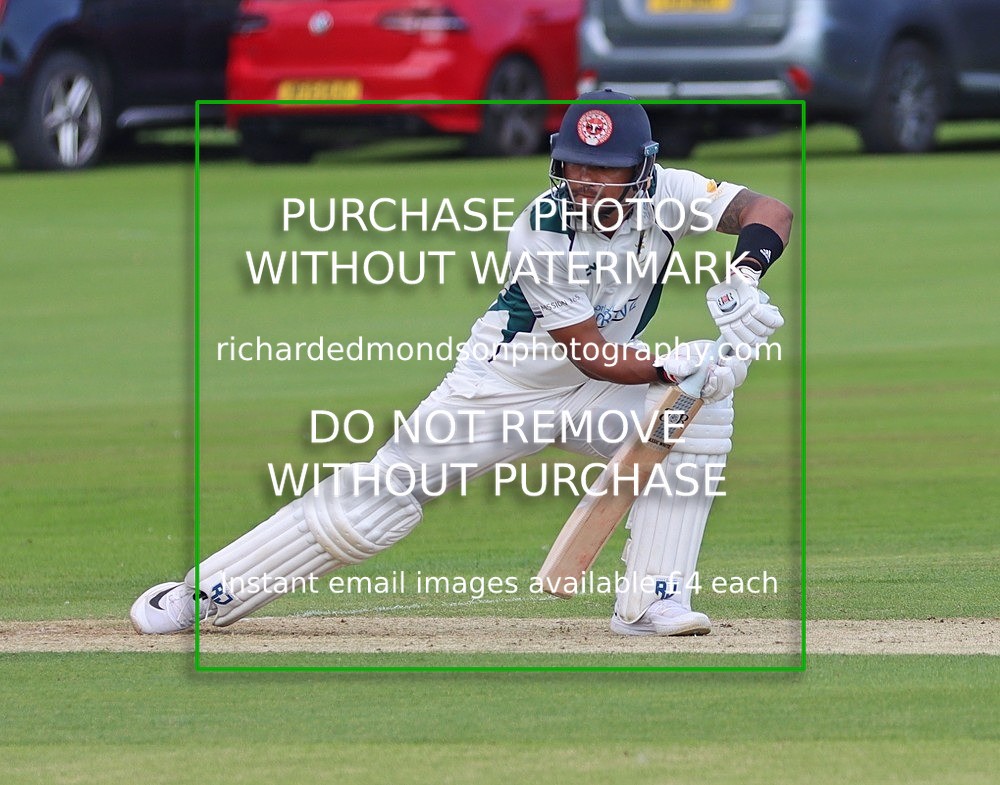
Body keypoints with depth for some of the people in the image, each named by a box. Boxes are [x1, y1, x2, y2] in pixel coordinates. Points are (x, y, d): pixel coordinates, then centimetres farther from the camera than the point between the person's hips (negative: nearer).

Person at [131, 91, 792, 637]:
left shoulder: (663, 194, -17)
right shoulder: (540, 235, -29)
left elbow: (769, 211, -23)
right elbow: (596, 357, -27)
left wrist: (748, 270, -43)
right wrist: (676, 368, -41)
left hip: (600, 392, 4)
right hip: (508, 383, -4)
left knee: (705, 409, -20)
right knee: (381, 492, -10)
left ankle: (650, 602, -14)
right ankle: (203, 597, -3)